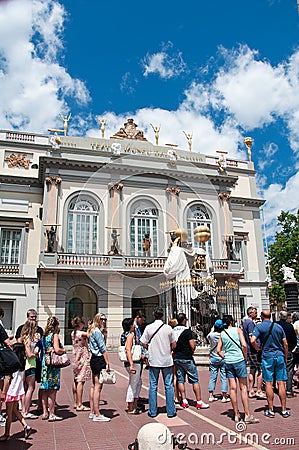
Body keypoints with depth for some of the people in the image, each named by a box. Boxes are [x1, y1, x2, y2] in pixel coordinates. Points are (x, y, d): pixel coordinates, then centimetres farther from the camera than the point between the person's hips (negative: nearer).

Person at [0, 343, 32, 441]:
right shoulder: (22, 362, 2)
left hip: (11, 391, -7)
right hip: (19, 391, 7)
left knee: (9, 413, 6)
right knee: (14, 410, 19)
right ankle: (26, 426, 12)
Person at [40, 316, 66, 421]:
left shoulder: (44, 335, 11)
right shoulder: (54, 335, -10)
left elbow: (45, 349, 16)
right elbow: (57, 350, -18)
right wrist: (64, 350, 0)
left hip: (44, 363, 7)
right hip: (53, 365, -7)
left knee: (45, 390, 13)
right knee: (52, 390, -2)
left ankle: (45, 413, 20)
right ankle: (51, 414, 2)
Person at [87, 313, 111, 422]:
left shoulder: (91, 331, 13)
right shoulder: (97, 331, -15)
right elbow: (103, 348, -16)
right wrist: (107, 363, -15)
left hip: (94, 359, 10)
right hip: (99, 360, -10)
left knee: (94, 386, 14)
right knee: (98, 386, -5)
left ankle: (92, 412, 23)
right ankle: (97, 415, 0)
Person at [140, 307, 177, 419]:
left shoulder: (148, 328, -7)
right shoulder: (168, 328, -5)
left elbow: (143, 343, -4)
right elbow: (174, 345, 1)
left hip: (153, 360, 0)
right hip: (167, 360, 0)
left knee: (153, 386, 9)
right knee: (168, 386, 8)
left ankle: (152, 411, 14)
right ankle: (171, 411, 12)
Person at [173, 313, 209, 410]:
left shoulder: (173, 331, 4)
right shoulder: (187, 331, -14)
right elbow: (193, 346, -16)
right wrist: (191, 352, 2)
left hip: (176, 358, 6)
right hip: (187, 358, -6)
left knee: (180, 379, 10)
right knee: (195, 380, 3)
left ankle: (184, 401, 13)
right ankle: (199, 402, 4)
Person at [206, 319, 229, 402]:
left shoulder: (211, 335, -8)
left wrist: (213, 329, 19)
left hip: (213, 359, 2)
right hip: (223, 358, -2)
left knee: (212, 377, 9)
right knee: (224, 377, 4)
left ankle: (210, 396, 13)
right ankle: (224, 397, 7)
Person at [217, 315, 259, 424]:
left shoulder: (222, 334, 9)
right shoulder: (237, 330, -2)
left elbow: (218, 351, 6)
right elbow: (244, 345, -12)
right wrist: (245, 358, -1)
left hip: (228, 362, 3)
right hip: (239, 360, -3)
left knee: (232, 388, 7)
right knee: (243, 388, 2)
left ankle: (236, 415, 13)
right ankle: (248, 415, 3)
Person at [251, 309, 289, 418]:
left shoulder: (259, 327, -5)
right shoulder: (278, 326, 7)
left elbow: (252, 341, -18)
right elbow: (285, 344, 7)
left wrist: (258, 348, 1)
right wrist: (286, 357, 17)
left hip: (267, 356, -3)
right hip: (280, 356, 3)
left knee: (269, 384, 3)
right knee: (281, 383, 7)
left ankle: (271, 410, 9)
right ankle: (284, 410, 12)